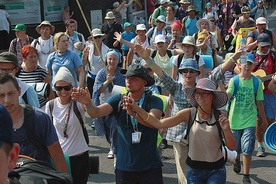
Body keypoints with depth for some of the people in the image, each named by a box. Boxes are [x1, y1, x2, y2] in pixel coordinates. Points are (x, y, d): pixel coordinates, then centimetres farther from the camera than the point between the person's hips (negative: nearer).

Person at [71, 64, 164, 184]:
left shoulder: (154, 101, -4)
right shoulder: (118, 100, 2)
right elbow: (96, 113, -12)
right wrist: (88, 103, -34)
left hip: (150, 168, -2)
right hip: (124, 166, 2)